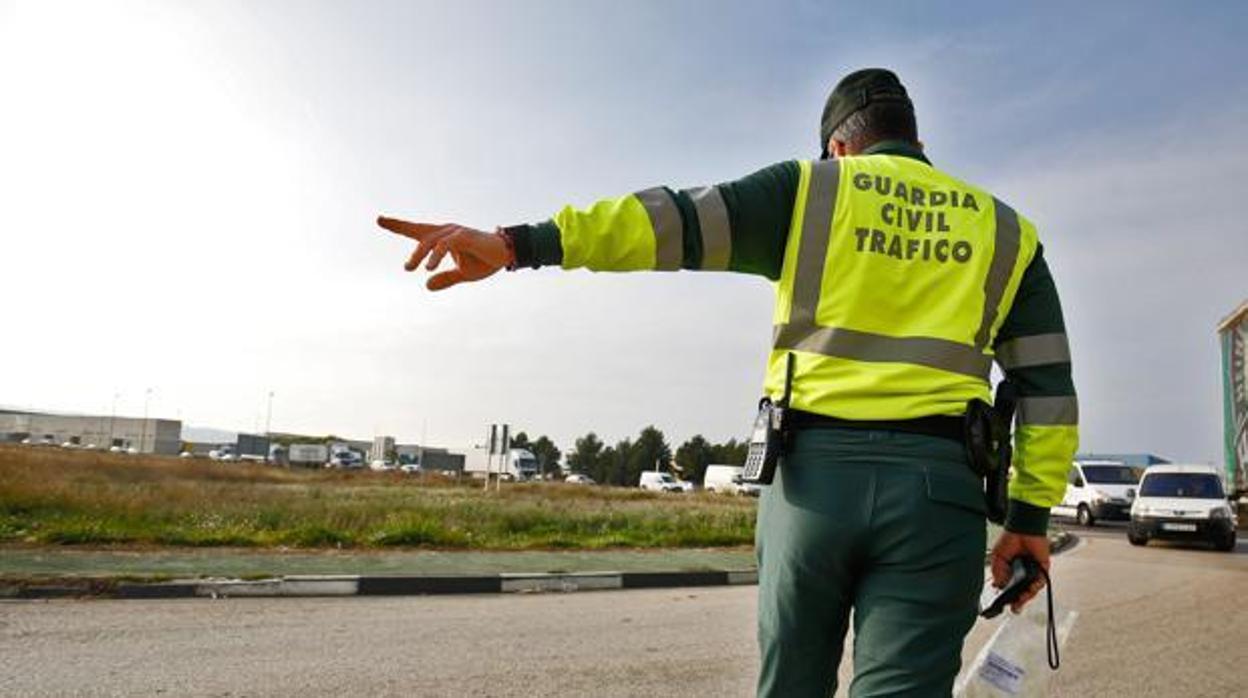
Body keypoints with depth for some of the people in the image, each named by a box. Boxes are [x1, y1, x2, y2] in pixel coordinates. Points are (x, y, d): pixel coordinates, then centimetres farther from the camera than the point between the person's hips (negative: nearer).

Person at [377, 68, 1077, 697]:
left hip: (815, 474, -1)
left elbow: (673, 220, -5)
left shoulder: (807, 189, 8)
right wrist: (1032, 514, 15)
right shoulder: (1005, 231, 16)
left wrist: (517, 243, -11)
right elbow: (1048, 384, 12)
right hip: (936, 491, 1)